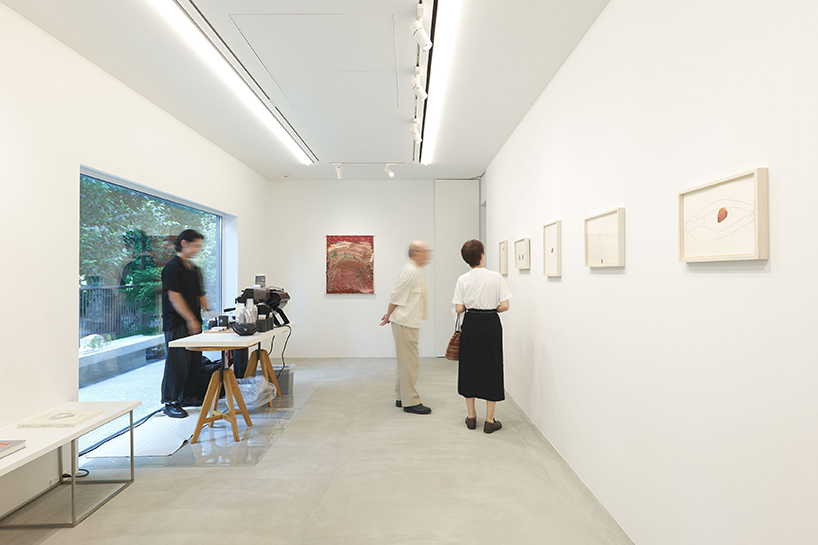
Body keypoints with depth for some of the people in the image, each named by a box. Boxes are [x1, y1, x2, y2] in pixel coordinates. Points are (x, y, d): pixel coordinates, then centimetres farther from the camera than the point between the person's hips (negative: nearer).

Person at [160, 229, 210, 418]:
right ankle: (170, 402, 9)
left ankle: (188, 396, 26)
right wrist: (191, 320, -19)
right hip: (177, 324, -8)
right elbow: (174, 296, -16)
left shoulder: (195, 269, 16)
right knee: (178, 362, -3)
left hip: (194, 323, 8)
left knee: (195, 361, 12)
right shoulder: (172, 267, -9)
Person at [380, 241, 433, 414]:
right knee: (409, 362, -3)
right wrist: (388, 316, -5)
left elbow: (399, 297, 18)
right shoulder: (410, 271, -17)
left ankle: (401, 398, 26)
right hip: (405, 323, -10)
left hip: (409, 322, 10)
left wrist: (390, 315, 17)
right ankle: (410, 402, 7)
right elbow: (397, 296, -16)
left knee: (406, 361, 16)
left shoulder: (415, 271, 16)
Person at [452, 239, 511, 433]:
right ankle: (489, 420, 15)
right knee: (491, 369, 9)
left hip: (470, 325, 2)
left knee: (469, 368, 14)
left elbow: (459, 308, -5)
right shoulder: (496, 277, -8)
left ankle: (471, 417, 24)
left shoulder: (463, 279, -5)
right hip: (491, 324, -1)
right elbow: (504, 305, -9)